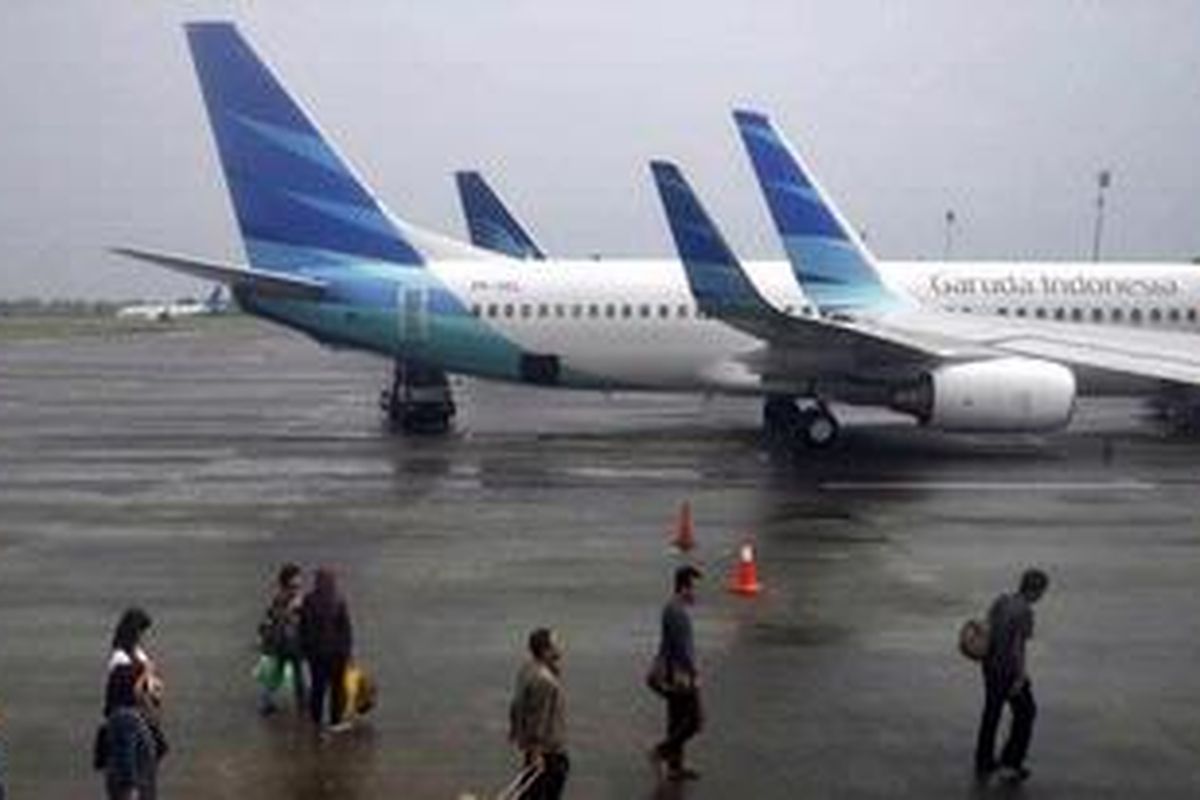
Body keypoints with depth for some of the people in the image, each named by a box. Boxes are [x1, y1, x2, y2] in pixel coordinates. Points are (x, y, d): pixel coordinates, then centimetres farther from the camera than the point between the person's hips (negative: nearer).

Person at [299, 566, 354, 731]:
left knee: (317, 684, 16)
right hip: (336, 650, -3)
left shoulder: (308, 600, -10)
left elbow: (303, 626, -3)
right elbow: (345, 627, -12)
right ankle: (335, 721, 19)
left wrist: (304, 648, 8)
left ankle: (316, 719, 26)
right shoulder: (339, 601, -17)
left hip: (315, 650, 3)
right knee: (337, 685, 12)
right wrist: (348, 648, -1)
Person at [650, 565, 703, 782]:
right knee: (694, 721, -3)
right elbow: (683, 648, -23)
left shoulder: (672, 608, 11)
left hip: (673, 675, 10)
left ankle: (675, 766, 20)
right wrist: (694, 674, -19)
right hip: (682, 675, -10)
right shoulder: (678, 613, -21)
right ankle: (662, 752, -3)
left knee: (677, 721, 14)